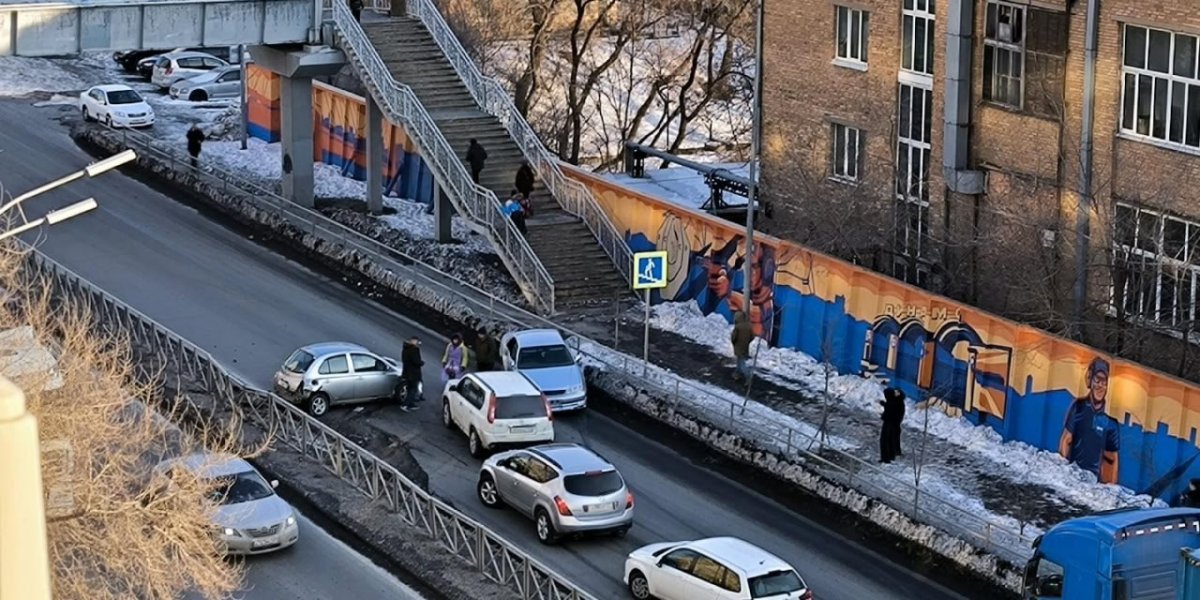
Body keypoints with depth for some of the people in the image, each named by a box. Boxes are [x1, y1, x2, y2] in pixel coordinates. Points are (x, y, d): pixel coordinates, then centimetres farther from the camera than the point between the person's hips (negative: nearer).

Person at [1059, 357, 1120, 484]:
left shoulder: (1110, 419, 3)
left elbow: (1113, 458, 8)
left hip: (1094, 478, 1)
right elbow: (1065, 441, 4)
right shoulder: (1078, 407, 0)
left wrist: (1112, 485, 1)